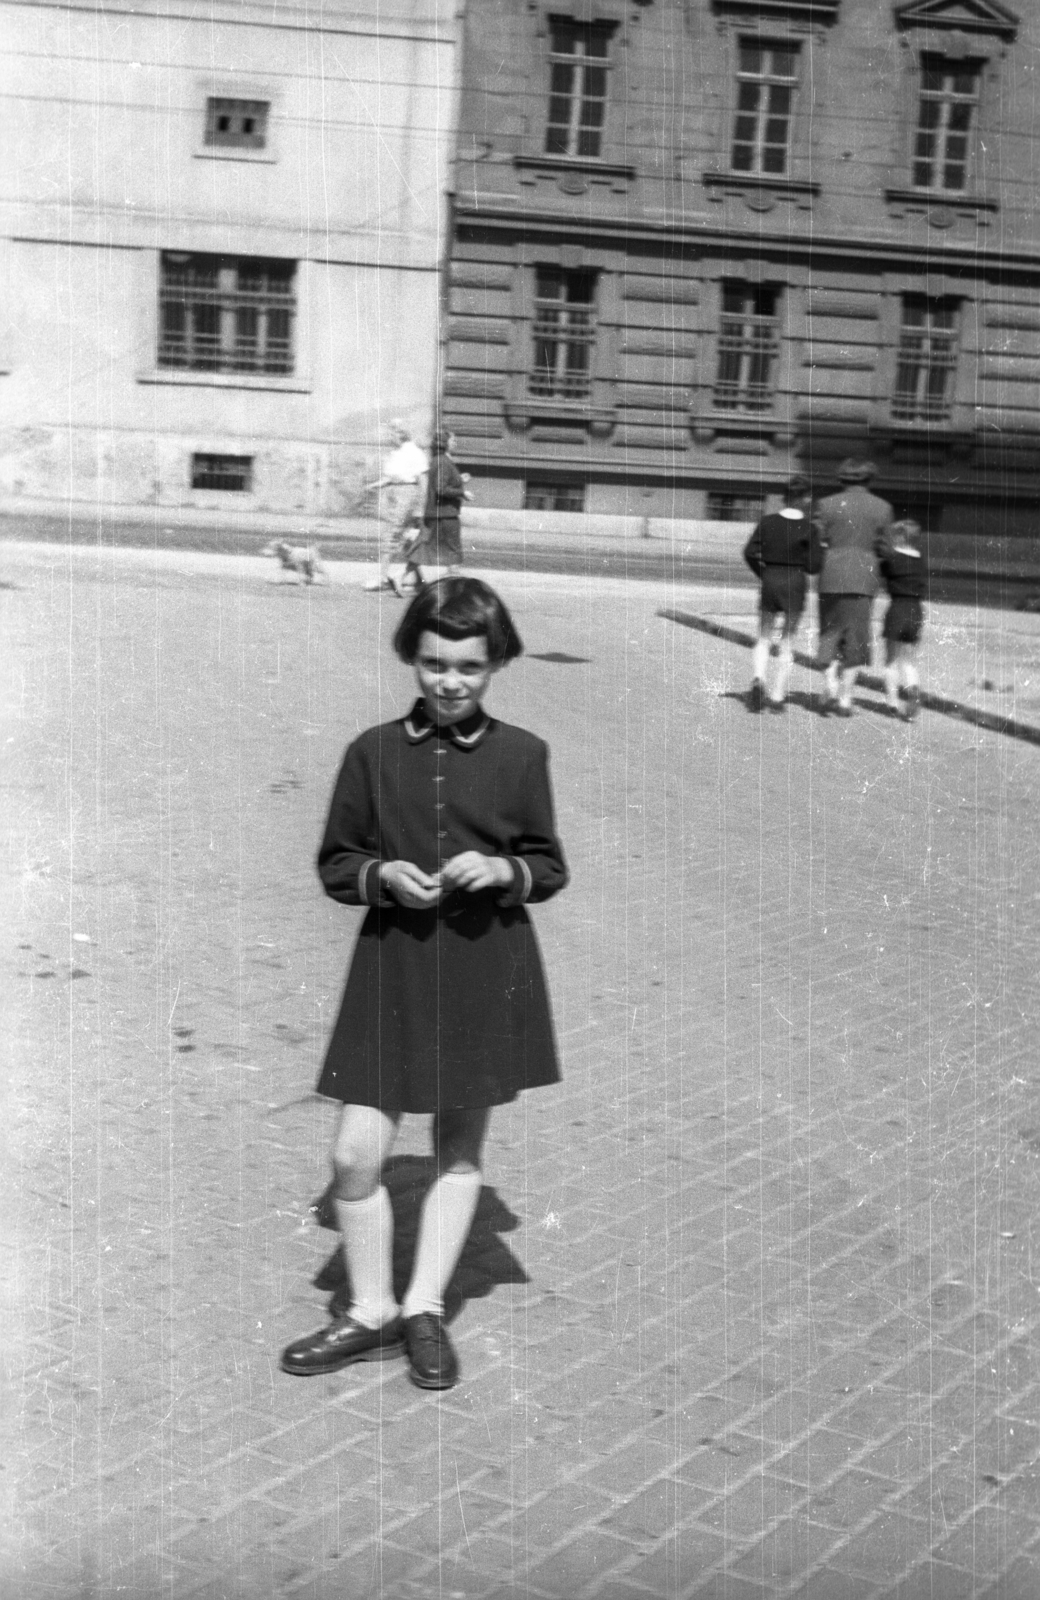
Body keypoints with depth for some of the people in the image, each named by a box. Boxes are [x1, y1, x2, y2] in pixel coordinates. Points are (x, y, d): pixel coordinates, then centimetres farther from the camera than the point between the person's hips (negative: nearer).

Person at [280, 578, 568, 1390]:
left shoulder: (521, 756, -2)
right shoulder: (374, 753, -1)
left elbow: (549, 867, 4)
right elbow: (336, 863, 5)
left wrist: (501, 870, -16)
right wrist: (382, 875, -15)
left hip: (486, 968, 0)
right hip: (393, 966, 0)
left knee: (461, 1149, 11)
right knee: (356, 1154, -3)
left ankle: (425, 1309, 27)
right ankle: (372, 1311, 17)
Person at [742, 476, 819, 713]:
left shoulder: (768, 522, 0)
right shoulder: (807, 527, -7)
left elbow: (750, 553, -4)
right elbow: (814, 565, -8)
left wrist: (763, 574, 9)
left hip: (769, 581, 2)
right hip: (795, 584, -2)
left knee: (764, 639, 12)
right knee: (787, 642, 8)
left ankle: (758, 680, -14)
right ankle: (777, 696, 7)